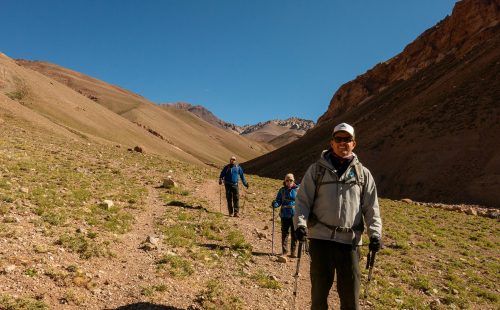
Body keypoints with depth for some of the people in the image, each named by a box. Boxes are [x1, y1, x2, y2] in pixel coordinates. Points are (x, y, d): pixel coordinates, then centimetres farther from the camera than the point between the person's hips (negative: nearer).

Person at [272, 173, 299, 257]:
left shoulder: (297, 190, 0)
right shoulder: (282, 190, 3)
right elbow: (278, 201, 5)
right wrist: (275, 204, -16)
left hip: (295, 215, 0)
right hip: (285, 215, 1)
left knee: (294, 234, 5)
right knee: (285, 233, 5)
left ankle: (293, 252, 17)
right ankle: (284, 251, 14)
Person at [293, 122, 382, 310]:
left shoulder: (363, 173, 10)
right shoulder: (316, 170, 5)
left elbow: (371, 207, 9)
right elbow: (303, 200, 1)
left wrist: (375, 234, -3)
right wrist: (300, 223, -15)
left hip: (350, 240, 1)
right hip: (321, 238, -1)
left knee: (350, 293, 7)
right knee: (319, 289, 9)